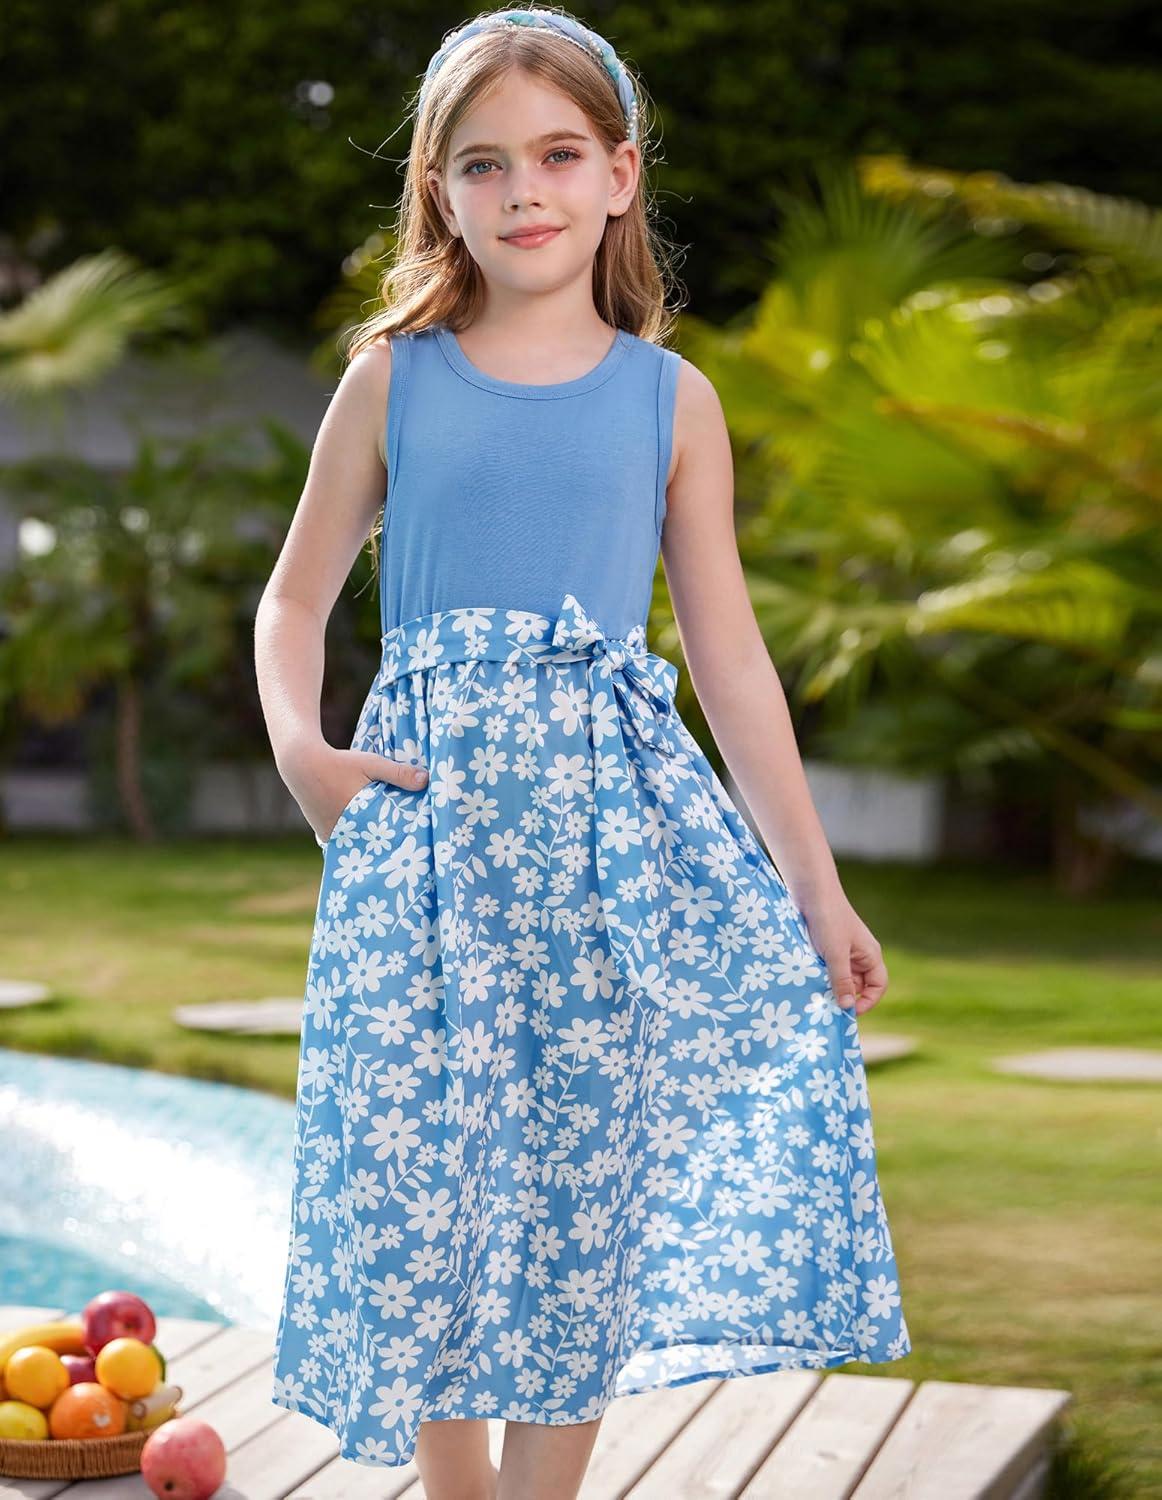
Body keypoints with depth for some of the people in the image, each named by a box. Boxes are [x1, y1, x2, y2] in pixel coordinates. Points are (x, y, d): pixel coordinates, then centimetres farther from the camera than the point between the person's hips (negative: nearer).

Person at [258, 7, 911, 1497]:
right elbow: (293, 600, 14)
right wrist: (300, 752, -6)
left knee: (587, 1175, -1)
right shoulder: (393, 383, 7)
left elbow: (728, 650, 8)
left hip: (618, 814, 1)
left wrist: (817, 888, 6)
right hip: (427, 813, 0)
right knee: (425, 1170, 1)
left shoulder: (672, 399, 7)